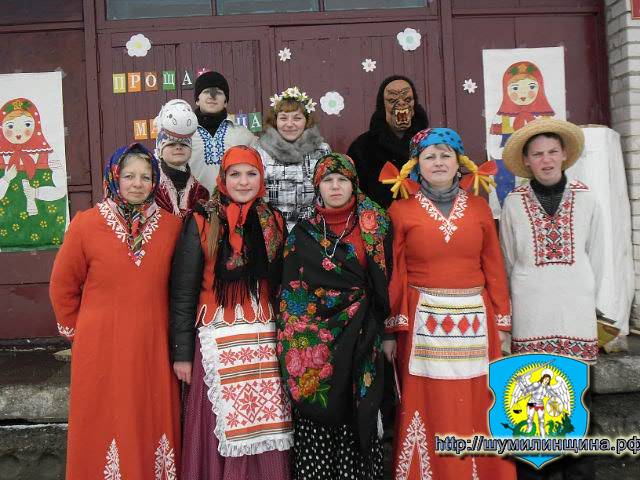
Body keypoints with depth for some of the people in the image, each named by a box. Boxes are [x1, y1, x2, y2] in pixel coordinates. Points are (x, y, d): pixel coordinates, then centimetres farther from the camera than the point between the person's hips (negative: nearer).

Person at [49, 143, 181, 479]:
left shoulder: (171, 225, -1)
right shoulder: (86, 224, -6)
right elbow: (63, 287, 4)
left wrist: (162, 326, 9)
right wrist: (77, 332, 8)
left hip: (153, 347, 2)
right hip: (102, 348, -1)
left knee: (154, 422, 12)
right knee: (106, 424, 10)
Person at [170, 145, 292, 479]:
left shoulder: (274, 223, 9)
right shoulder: (202, 223, -2)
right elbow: (182, 292, -2)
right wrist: (182, 352, -4)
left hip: (265, 339, 3)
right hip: (218, 339, -3)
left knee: (267, 425, 5)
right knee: (223, 427, 2)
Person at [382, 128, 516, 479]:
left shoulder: (478, 207, 9)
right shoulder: (401, 210, 2)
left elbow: (494, 269, 9)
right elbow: (394, 275, 0)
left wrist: (501, 324, 6)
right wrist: (390, 330, -2)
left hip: (474, 319, 2)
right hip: (423, 320, -2)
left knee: (475, 408, 8)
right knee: (429, 409, 4)